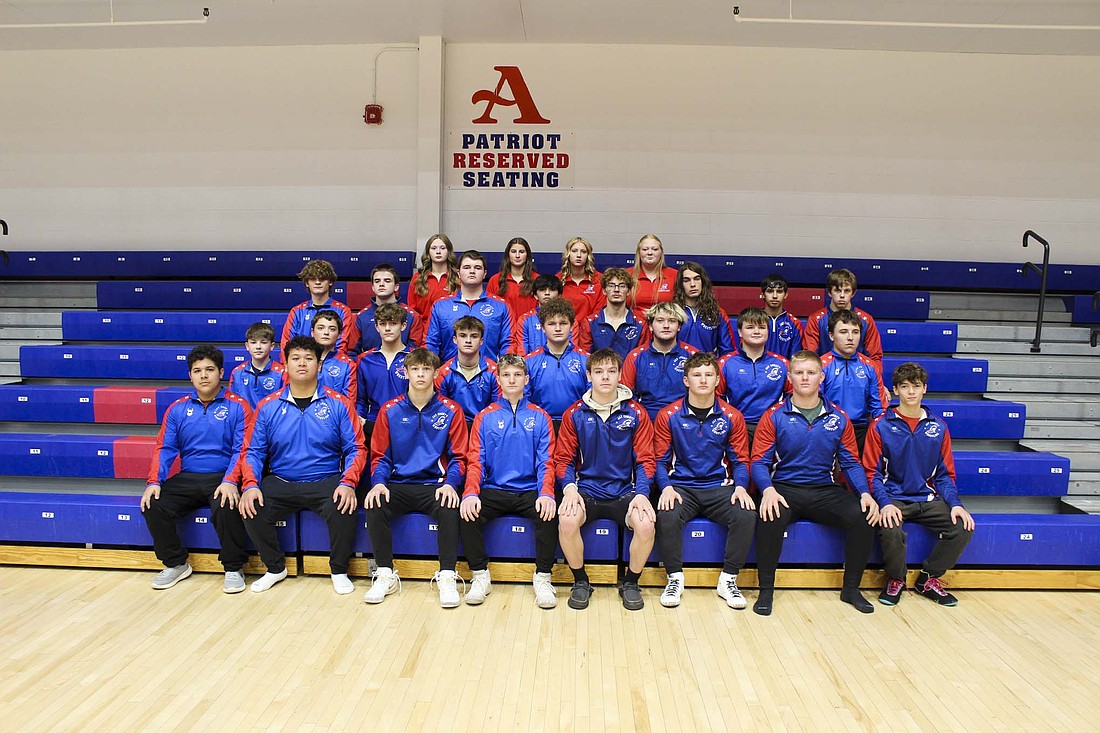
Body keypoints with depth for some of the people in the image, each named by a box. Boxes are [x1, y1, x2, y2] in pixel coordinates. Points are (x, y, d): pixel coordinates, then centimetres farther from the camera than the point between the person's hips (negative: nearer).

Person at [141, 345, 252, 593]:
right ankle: (175, 563, 5)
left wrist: (230, 481, -24)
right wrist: (154, 482, -9)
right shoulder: (177, 409, 12)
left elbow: (241, 449, -8)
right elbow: (164, 449, 8)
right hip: (187, 479, 4)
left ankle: (234, 568, -10)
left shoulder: (237, 407, 0)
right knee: (153, 505, -18)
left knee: (226, 507, -33)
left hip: (223, 479, -4)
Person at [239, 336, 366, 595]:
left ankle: (339, 571, -1)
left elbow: (356, 449, -2)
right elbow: (252, 451, 6)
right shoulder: (268, 406, 7)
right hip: (280, 483, 3)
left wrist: (348, 483, -17)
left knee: (343, 511, -30)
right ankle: (275, 568, 7)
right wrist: (251, 485, -12)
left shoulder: (338, 404, 1)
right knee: (252, 511, -23)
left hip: (326, 482, -2)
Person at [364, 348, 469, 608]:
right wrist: (378, 483, -10)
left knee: (449, 508, -33)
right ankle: (385, 575, -10)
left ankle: (447, 577, -18)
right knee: (374, 507, -27)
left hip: (435, 484, -2)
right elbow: (379, 456, 9)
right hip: (398, 485, 2)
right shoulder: (390, 410, 7)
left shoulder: (450, 410, 3)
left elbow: (458, 456, 3)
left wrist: (450, 484, -16)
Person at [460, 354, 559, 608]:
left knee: (549, 514, -30)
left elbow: (546, 462, 2)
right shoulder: (485, 417, 10)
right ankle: (480, 575, -7)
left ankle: (543, 577, -12)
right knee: (466, 515, -26)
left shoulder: (539, 417, 8)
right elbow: (475, 461, 4)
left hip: (529, 490, -1)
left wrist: (546, 494, -17)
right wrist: (471, 493, -15)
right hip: (493, 490, 1)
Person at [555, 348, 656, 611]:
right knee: (567, 521, -31)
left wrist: (641, 494, -14)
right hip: (586, 489, 0)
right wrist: (569, 488, -14)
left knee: (646, 524, -29)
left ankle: (630, 583, 1)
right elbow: (563, 459, 4)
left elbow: (645, 460, 2)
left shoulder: (636, 413, 2)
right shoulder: (575, 414, 3)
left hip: (624, 491, 0)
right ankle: (580, 582, -2)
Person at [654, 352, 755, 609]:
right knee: (667, 516, -32)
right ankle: (675, 578, -9)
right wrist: (666, 487, -15)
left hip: (719, 486, 2)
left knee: (747, 515, -27)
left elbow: (740, 460, 9)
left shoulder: (731, 416, 5)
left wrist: (740, 487, -10)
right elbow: (661, 460, 3)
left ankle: (728, 580, -7)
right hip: (681, 486, -1)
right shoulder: (668, 416, 1)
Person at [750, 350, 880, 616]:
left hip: (826, 491, 3)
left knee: (864, 516, -23)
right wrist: (768, 489, -22)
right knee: (770, 518, -34)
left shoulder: (838, 418, 9)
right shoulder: (774, 417, 2)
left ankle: (851, 588, 0)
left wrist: (865, 493, -8)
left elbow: (851, 463, 11)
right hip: (785, 489, -2)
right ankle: (766, 590, -13)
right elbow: (759, 462, -2)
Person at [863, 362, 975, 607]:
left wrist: (955, 503, -6)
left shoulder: (938, 427, 8)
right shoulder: (881, 425, -2)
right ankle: (895, 581, 0)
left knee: (964, 528, -20)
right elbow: (873, 472, -3)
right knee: (891, 531, -33)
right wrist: (885, 503, -19)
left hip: (928, 498, 4)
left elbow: (945, 474, 12)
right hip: (893, 498, -4)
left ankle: (929, 579, 6)